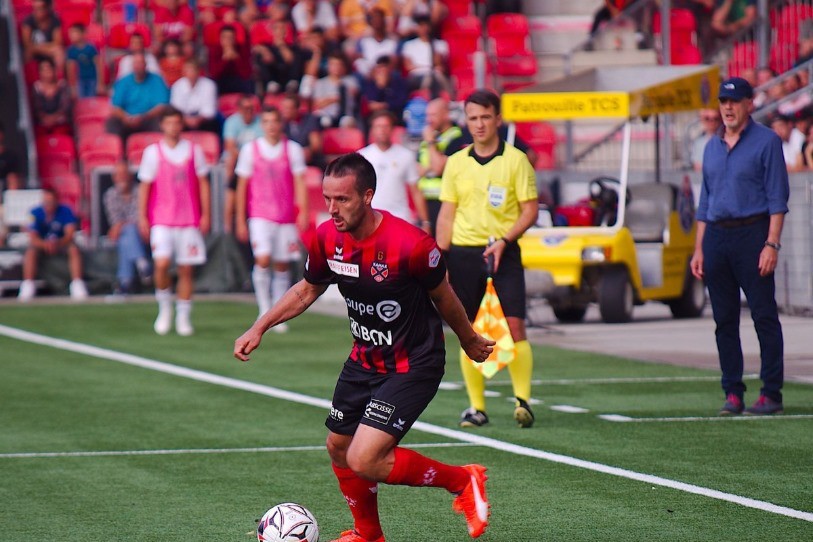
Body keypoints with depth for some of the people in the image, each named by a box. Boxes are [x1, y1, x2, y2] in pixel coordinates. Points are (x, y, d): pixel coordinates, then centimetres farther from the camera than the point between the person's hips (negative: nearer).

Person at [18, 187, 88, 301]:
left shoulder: (65, 211, -13)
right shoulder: (36, 213, -13)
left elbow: (70, 234, -21)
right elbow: (32, 237, -20)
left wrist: (58, 243, -43)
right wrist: (44, 244, -43)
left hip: (62, 243, 0)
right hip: (41, 243, 0)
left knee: (74, 249, -30)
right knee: (31, 251, -31)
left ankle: (78, 286, -33)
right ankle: (27, 287, -32)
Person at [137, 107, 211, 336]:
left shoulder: (194, 151, 5)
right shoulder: (153, 152, 2)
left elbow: (203, 183, 9)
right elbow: (145, 186, 4)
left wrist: (205, 214, 2)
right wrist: (142, 217, -2)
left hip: (189, 220, 2)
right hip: (161, 220, -2)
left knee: (186, 269, 2)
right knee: (161, 263, -18)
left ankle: (184, 317, 12)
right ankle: (164, 309, 2)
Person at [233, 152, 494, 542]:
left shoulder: (410, 245, -27)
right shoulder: (327, 238, -10)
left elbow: (443, 297, -8)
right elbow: (308, 289, 12)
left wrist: (470, 342, 8)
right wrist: (259, 328, 4)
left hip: (413, 366, -7)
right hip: (364, 359, 7)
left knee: (364, 461, -18)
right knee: (338, 449, 16)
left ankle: (462, 481, 3)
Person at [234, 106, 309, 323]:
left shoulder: (293, 149, 4)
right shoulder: (250, 150, 3)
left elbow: (300, 182, 2)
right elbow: (242, 186, 6)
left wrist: (303, 213, -9)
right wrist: (240, 220, 4)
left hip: (287, 217, 2)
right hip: (260, 215, -1)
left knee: (282, 266, 5)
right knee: (263, 260, -18)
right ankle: (264, 310, -10)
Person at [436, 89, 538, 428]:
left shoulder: (515, 160, 0)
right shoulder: (456, 163, 9)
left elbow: (530, 210, -2)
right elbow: (447, 214, 12)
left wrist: (504, 240, -15)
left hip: (503, 252, -3)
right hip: (463, 251, 3)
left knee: (515, 325, -12)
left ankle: (522, 400, -8)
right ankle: (476, 406, 8)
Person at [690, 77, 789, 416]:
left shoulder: (766, 142, -1)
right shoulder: (712, 147, 17)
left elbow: (777, 198, -6)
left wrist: (772, 244, -15)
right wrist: (699, 249, 13)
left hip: (752, 234, -6)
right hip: (716, 237, 6)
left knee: (764, 315, -6)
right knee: (724, 320, 6)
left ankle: (771, 393, -4)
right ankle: (733, 393, 10)